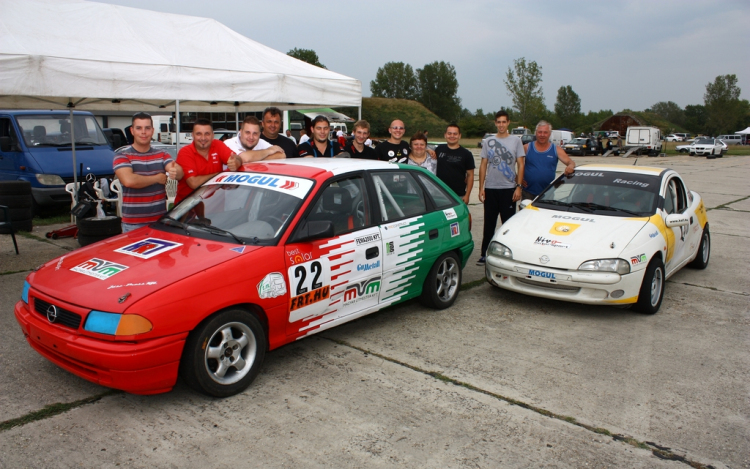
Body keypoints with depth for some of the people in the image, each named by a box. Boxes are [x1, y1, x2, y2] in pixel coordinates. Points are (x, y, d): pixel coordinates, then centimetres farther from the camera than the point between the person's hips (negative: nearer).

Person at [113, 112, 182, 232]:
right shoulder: (122, 157, -2)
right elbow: (129, 181, -22)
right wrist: (158, 178, -11)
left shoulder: (162, 155, 9)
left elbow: (180, 173, -10)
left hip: (161, 220, 3)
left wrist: (175, 171, -34)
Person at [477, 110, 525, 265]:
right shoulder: (488, 141, 8)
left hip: (508, 188, -2)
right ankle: (484, 254, 11)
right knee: (489, 224, 6)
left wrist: (518, 186, -8)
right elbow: (483, 165, 8)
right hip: (490, 188, 2)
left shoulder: (516, 141, 3)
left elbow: (520, 165, 1)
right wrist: (481, 187, 2)